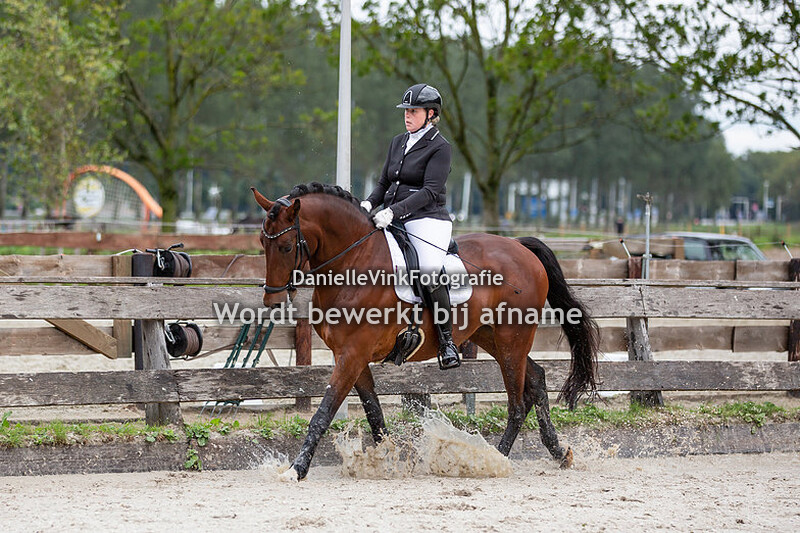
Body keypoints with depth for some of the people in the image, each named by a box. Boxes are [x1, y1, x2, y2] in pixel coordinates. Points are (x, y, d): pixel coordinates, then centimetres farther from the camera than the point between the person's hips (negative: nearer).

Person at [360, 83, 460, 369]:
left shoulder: (439, 147, -4)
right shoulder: (398, 142, 17)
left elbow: (431, 191, -15)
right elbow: (384, 182, 22)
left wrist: (395, 211, -25)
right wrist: (369, 203, 0)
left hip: (427, 219, -8)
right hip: (392, 218, 8)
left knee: (429, 269, -31)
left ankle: (447, 340, -19)